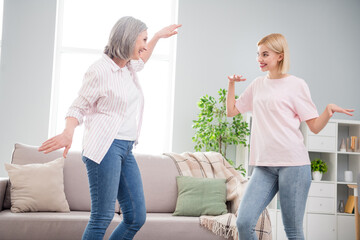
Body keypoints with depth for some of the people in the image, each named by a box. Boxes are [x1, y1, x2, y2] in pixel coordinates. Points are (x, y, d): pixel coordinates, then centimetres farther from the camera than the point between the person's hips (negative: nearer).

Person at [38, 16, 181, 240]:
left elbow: (141, 60, 41)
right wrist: (68, 132, -25)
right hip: (105, 146, -8)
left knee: (137, 217, 4)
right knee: (103, 217, -9)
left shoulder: (129, 67, 15)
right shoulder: (100, 70, -8)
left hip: (126, 150, 8)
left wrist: (158, 36, 43)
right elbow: (78, 107, -6)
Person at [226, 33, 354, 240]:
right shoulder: (257, 85, 16)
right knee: (244, 222, -9)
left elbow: (315, 126, 0)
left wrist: (329, 110, -18)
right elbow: (231, 111, 21)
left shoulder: (296, 85, 2)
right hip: (264, 165, 4)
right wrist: (232, 83, 13)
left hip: (293, 164, -4)